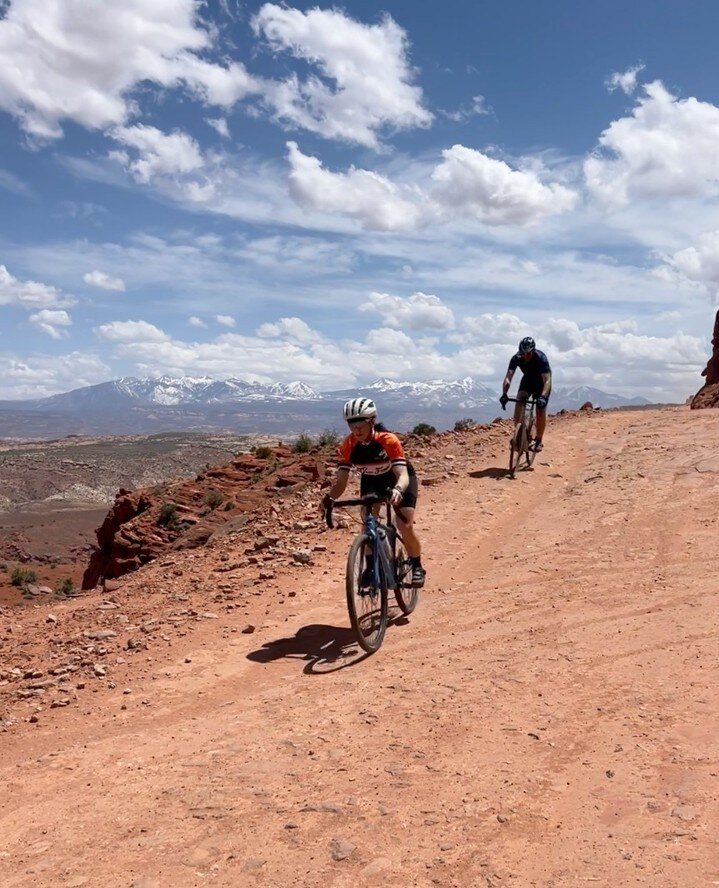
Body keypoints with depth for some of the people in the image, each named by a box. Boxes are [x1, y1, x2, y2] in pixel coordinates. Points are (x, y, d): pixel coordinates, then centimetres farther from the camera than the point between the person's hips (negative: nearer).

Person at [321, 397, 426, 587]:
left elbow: (403, 475, -44)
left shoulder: (388, 441, -36)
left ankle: (416, 567, 8)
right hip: (371, 481, 4)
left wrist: (397, 490, -66)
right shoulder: (348, 446, -25)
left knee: (405, 526, -16)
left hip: (399, 480, -3)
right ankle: (371, 567, 9)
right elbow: (341, 481, -24)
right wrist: (329, 497, -45)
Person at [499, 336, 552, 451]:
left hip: (542, 381, -3)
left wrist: (543, 397, -58)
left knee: (540, 411, -11)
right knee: (519, 400, -23)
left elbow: (547, 380, -43)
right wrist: (504, 394, -51)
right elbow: (508, 377, -34)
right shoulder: (516, 358, -27)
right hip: (528, 379, 3)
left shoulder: (541, 358, -36)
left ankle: (538, 440, 5)